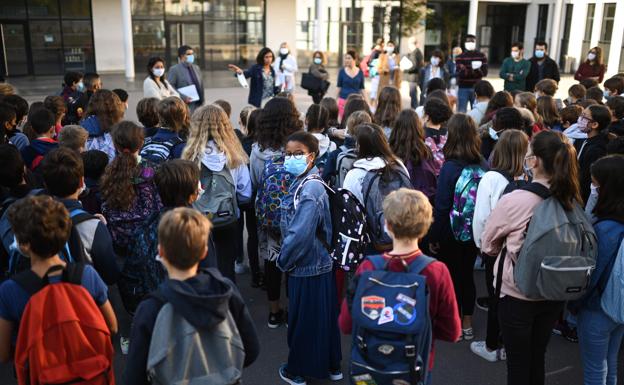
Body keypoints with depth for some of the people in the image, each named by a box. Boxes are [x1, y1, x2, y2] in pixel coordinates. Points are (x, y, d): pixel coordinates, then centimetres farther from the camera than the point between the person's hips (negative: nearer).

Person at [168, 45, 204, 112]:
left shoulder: (196, 68, 17)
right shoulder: (174, 69, -2)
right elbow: (170, 87, -9)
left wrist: (202, 99, 10)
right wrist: (183, 97, -18)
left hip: (198, 104, 6)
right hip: (185, 106, -6)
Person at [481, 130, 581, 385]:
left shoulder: (514, 200, -23)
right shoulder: (572, 201, -9)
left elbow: (487, 246, -8)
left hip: (517, 294, -4)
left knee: (517, 364, 13)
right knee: (537, 359, 22)